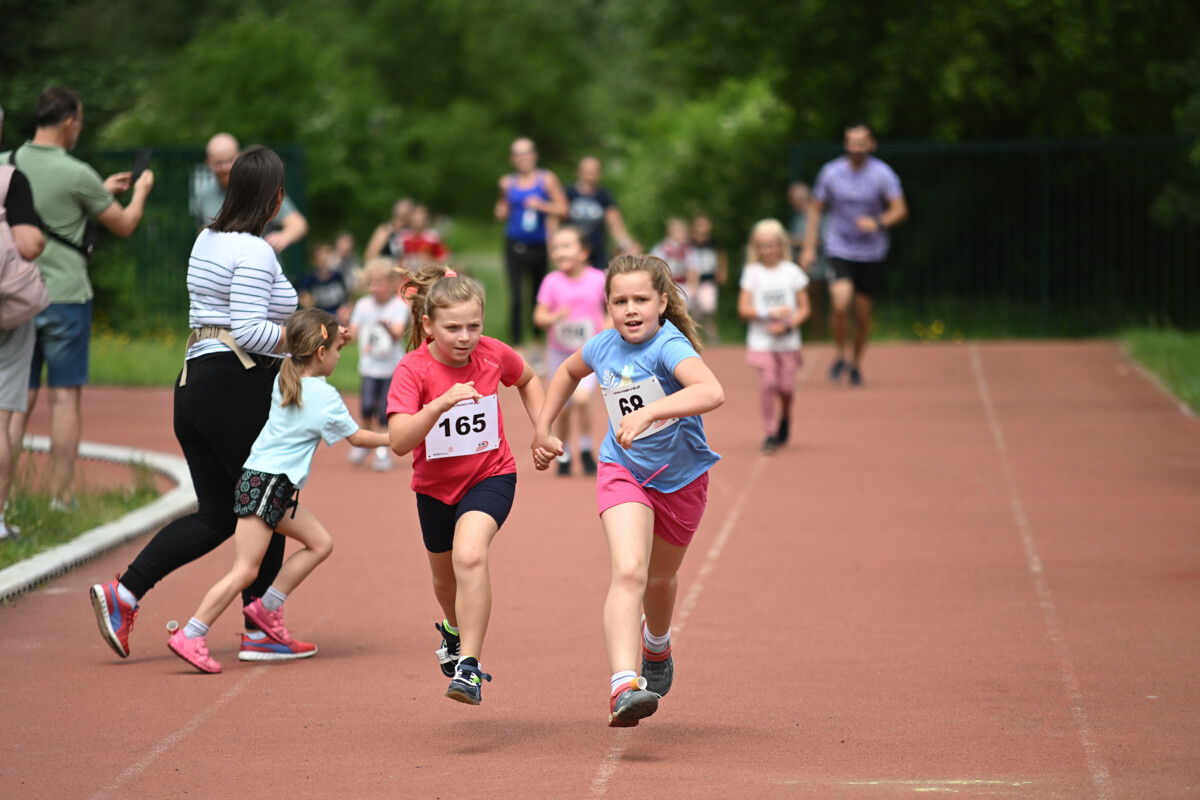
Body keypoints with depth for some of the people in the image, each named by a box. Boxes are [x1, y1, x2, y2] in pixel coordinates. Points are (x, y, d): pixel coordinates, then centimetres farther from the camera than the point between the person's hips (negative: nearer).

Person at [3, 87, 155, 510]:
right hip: (65, 297, -4)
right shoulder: (77, 174, -13)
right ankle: (61, 495, 5)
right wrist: (140, 191, 20)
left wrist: (104, 191, 29)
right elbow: (125, 225, 0)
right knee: (65, 397, 3)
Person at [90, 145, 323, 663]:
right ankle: (258, 633, 6)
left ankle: (123, 593, 0)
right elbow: (249, 330, -21)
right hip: (241, 388, -9)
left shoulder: (208, 241, 16)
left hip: (195, 382, 9)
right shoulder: (255, 252, -13)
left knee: (216, 515, 11)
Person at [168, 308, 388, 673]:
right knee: (245, 570, -11)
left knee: (320, 542, 13)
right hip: (265, 483, -9)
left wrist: (334, 341, 27)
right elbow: (356, 437, 2)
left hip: (278, 489, 9)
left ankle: (266, 609, 13)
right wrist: (390, 438, 18)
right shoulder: (325, 396, -11)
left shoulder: (284, 380, 10)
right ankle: (190, 637, -14)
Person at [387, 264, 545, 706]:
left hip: (490, 475, -2)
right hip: (435, 485, 2)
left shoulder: (494, 354, -14)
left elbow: (527, 380, 12)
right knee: (445, 576, 23)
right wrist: (441, 404, -47)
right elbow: (399, 442, -35)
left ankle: (469, 666, -27)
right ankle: (454, 630, 58)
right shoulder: (412, 370, -22)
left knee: (469, 556, -28)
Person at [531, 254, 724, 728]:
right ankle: (624, 686, -37)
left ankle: (656, 644, 57)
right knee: (629, 571, -24)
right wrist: (543, 429, 15)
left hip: (681, 477, -1)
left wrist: (649, 412, -55)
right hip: (624, 472, 1)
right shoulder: (603, 347, -7)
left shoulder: (670, 346, -25)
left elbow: (712, 392, -46)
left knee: (661, 578, 22)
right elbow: (569, 372, 19)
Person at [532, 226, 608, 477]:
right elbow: (539, 317, -8)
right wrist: (556, 317, -28)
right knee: (564, 408, 7)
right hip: (559, 352, 1)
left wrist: (607, 329, -11)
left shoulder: (598, 280, -6)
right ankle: (563, 454, 30)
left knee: (581, 397, -23)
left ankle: (586, 449, -3)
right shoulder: (552, 282, -7)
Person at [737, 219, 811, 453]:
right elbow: (744, 309, -4)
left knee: (786, 386, -2)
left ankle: (785, 419, 31)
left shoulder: (792, 272, 3)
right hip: (761, 341, -1)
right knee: (768, 382, -13)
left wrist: (788, 326, -13)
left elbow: (804, 309, 4)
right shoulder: (752, 273, 2)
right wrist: (770, 314, -17)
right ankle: (770, 432, -1)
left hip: (788, 341, 1)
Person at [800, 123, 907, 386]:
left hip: (872, 254, 1)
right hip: (839, 252, -1)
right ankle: (839, 355, 3)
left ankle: (856, 364, 28)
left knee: (863, 314, 6)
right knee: (841, 304, -21)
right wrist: (809, 248, 3)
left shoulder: (882, 174, -6)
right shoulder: (831, 172, -2)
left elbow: (900, 210, -10)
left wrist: (878, 223, -30)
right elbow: (815, 209, 9)